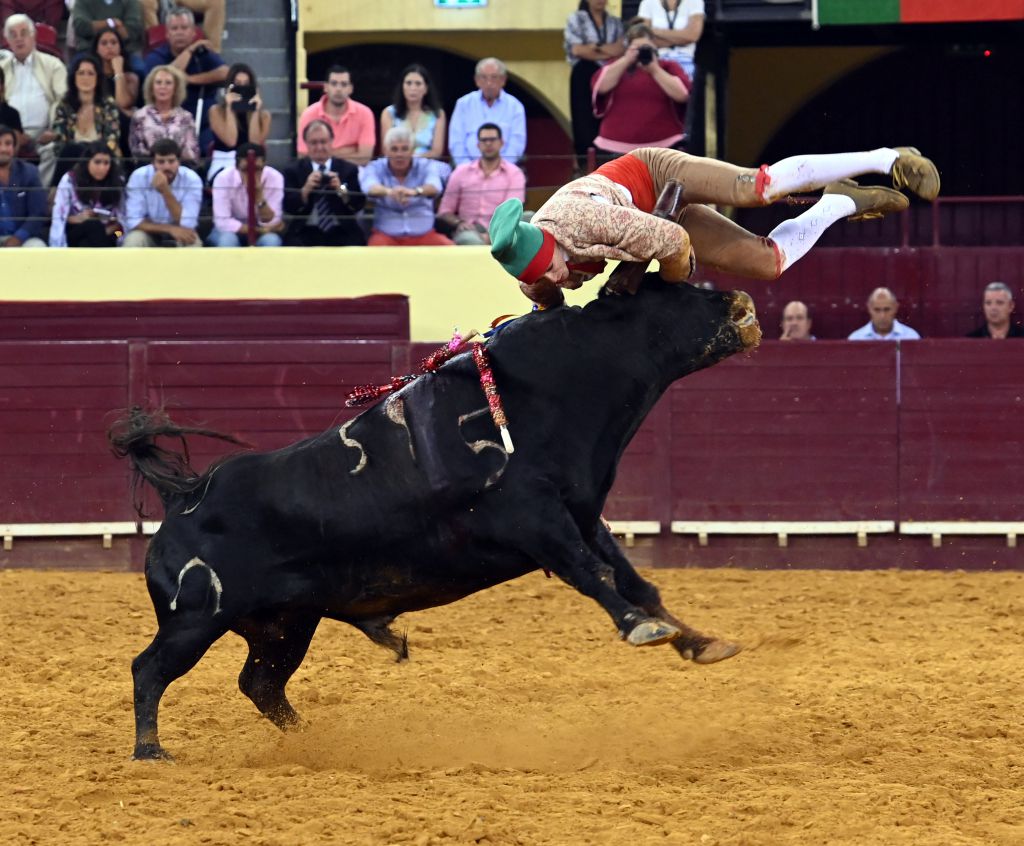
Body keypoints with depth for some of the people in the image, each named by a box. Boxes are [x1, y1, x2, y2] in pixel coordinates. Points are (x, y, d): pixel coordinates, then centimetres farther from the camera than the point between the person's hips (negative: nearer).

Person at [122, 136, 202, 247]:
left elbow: (186, 224, -25)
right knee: (134, 240, -32)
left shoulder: (192, 180, -18)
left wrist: (166, 191, -36)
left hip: (179, 237, 1)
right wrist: (170, 229, -31)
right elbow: (134, 222, -21)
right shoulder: (139, 177, -19)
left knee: (192, 242, -31)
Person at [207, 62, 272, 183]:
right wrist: (230, 108, -6)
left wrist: (255, 111, -3)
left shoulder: (263, 115, 11)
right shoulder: (217, 111, 6)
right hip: (223, 166, -2)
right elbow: (230, 141, -8)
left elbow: (255, 143, -5)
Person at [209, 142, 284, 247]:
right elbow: (222, 222, -23)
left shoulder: (274, 178, -19)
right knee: (227, 240, -35)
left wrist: (259, 196, -35)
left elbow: (270, 223, -19)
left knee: (271, 241, -32)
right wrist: (260, 230, -25)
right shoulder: (224, 178, -22)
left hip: (261, 235, 1)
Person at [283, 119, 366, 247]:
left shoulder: (348, 169, 9)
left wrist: (341, 189, -19)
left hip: (341, 233, 0)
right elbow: (289, 207, -1)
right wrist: (306, 189, -20)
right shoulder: (294, 171, 9)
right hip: (306, 233, 0)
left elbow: (358, 205, 0)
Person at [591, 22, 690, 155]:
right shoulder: (617, 68, 13)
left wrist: (654, 69, -13)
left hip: (663, 148, -2)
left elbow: (682, 94, -10)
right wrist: (626, 60, -11)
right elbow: (600, 87, -7)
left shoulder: (668, 68, 8)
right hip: (617, 148, 2)